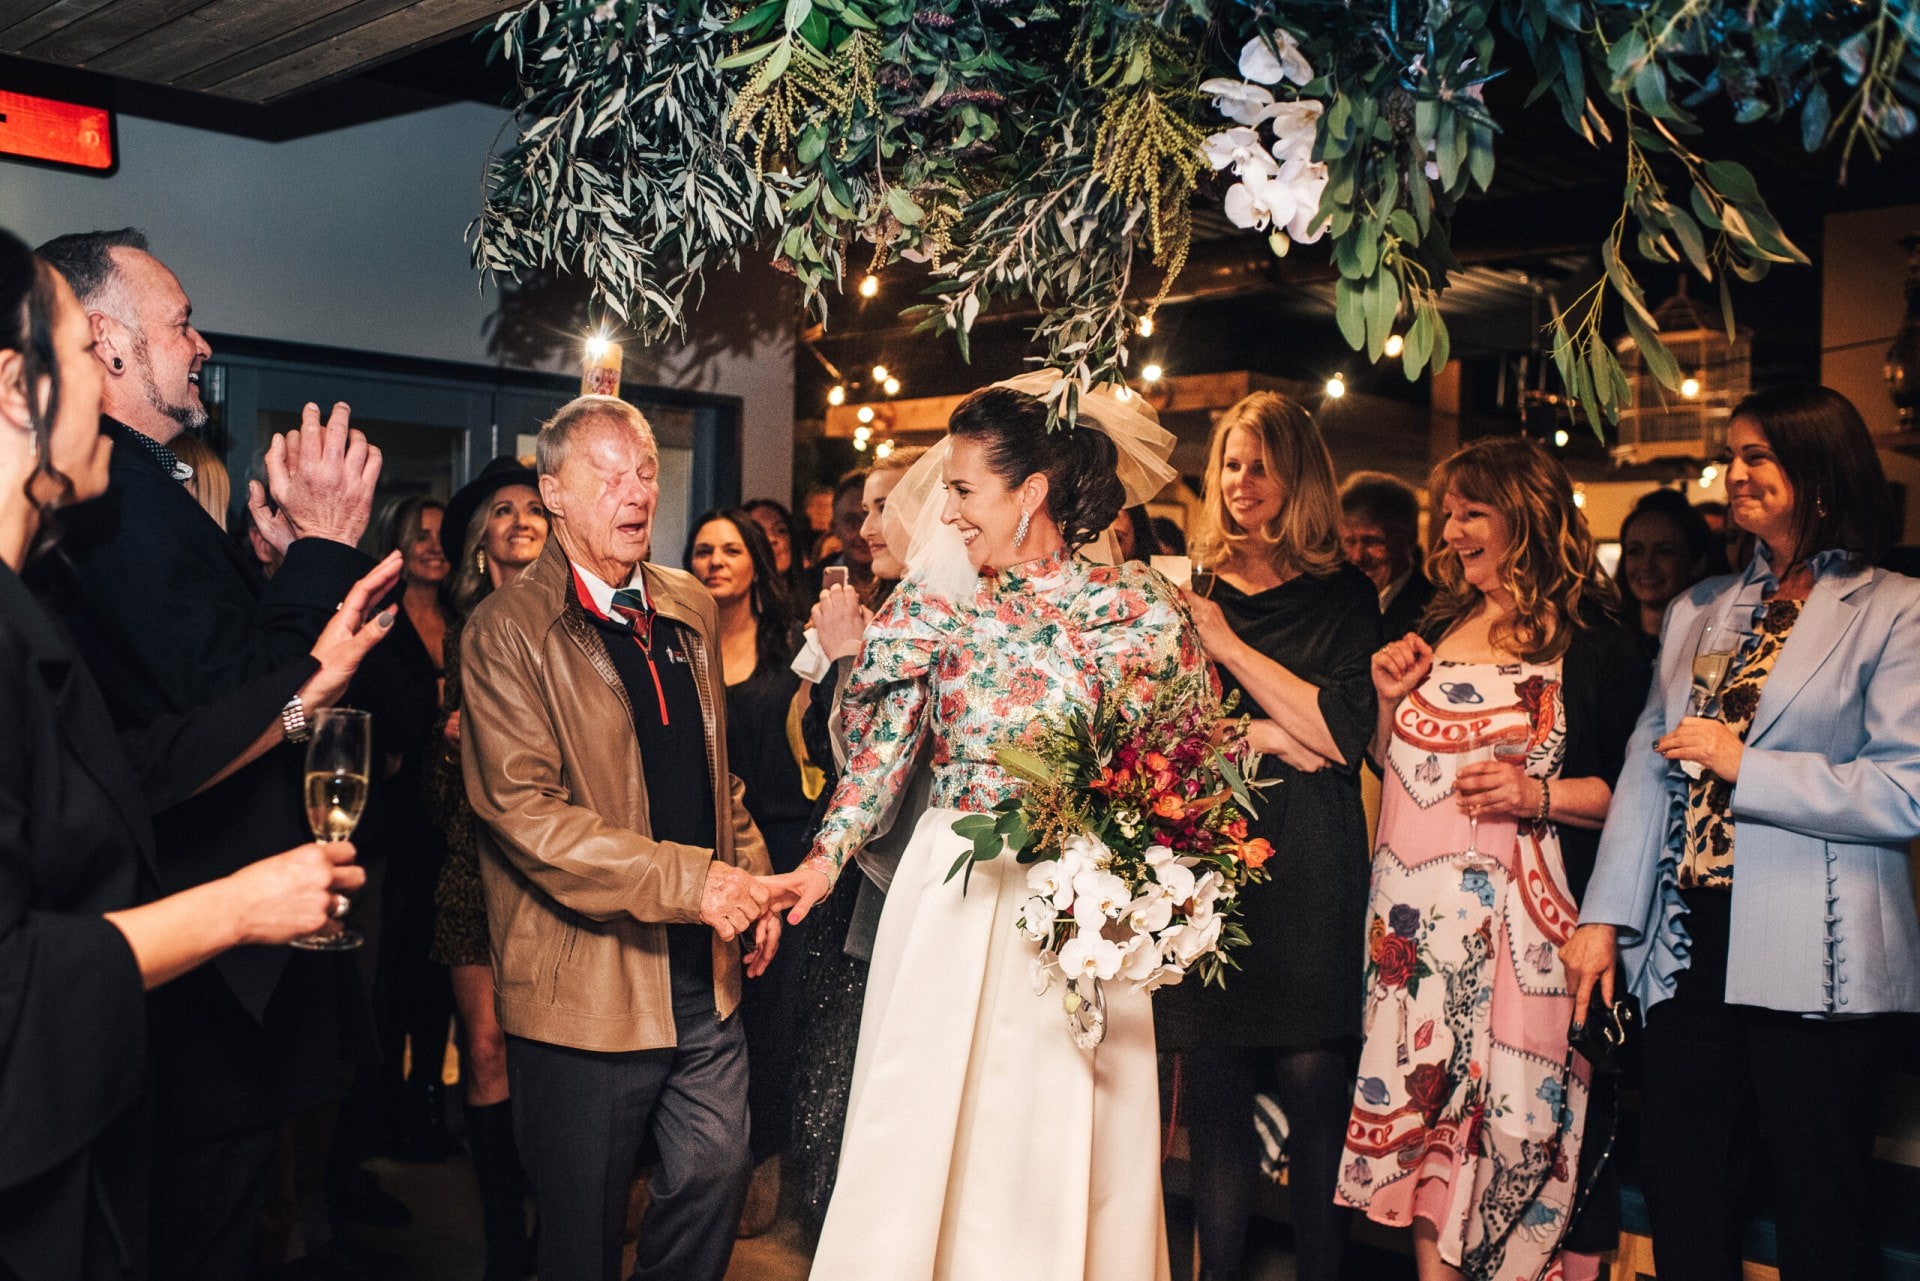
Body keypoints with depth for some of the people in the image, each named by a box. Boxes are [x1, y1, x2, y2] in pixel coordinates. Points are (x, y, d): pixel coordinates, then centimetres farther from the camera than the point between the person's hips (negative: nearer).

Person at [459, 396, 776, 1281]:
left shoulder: (691, 609, 10)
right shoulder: (507, 629, -12)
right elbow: (523, 808, -21)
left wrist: (749, 876, 9)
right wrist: (686, 881, -25)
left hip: (703, 973, 6)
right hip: (588, 983, -6)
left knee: (717, 1175, 14)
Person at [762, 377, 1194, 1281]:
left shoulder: (1138, 607, -4)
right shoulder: (933, 604, 2)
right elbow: (878, 750, 2)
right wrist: (825, 860, -11)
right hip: (950, 900, 2)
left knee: (1064, 1139, 8)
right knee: (927, 1122, 8)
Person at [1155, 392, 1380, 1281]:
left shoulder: (1342, 597, 6)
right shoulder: (1188, 590, 11)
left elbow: (1345, 733, -6)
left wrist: (1229, 646, -6)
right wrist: (1270, 739, -11)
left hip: (1308, 873, -1)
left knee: (1313, 1082, -2)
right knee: (1214, 1089, 3)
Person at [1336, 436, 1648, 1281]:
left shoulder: (1592, 646, -3)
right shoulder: (1435, 630, 15)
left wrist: (1539, 796, -18)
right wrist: (1390, 701, 3)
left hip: (1515, 924, -5)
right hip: (1415, 916, 5)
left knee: (1512, 1118, 0)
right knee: (1417, 1108, 8)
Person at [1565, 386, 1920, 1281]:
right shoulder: (1699, 612, 15)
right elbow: (1648, 769, 11)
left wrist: (1745, 765, -14)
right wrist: (1606, 914, 5)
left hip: (1814, 967, -5)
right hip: (1689, 947, 6)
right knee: (1681, 1201, 13)